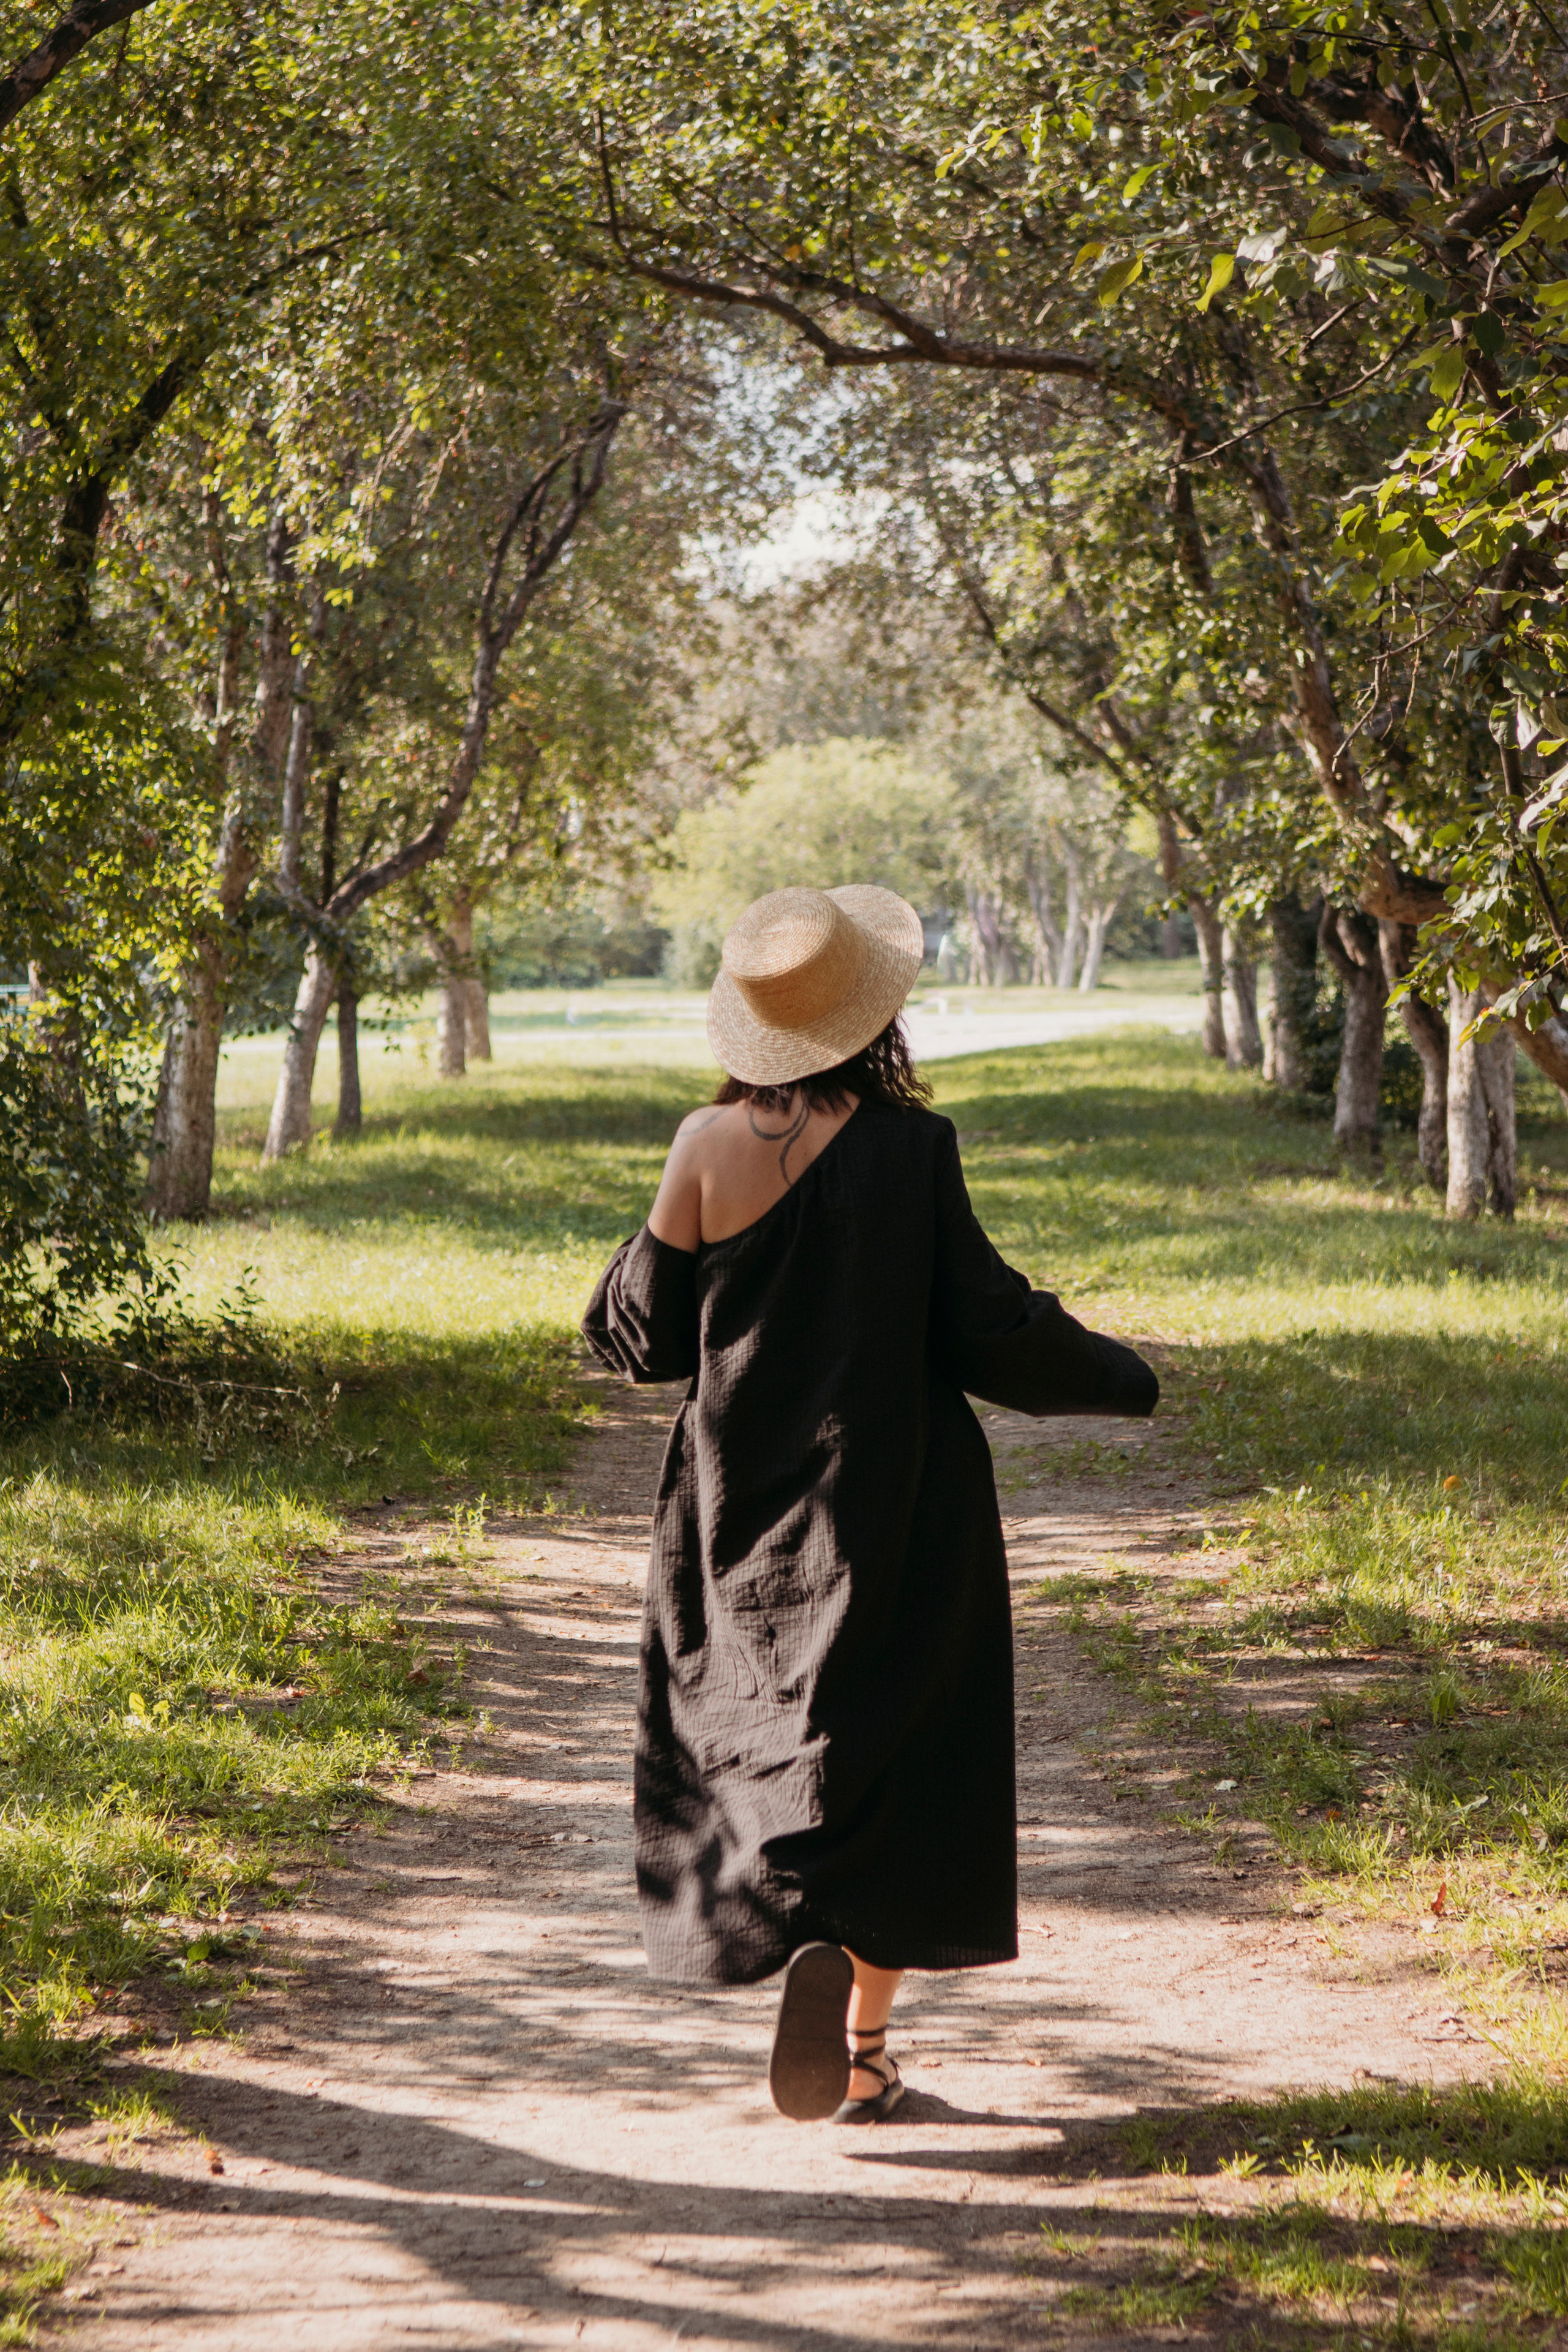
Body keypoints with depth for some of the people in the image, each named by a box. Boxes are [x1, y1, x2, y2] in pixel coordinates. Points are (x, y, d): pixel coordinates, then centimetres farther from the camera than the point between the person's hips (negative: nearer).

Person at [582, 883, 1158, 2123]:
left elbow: (642, 1329, -1)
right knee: (891, 1753, 7)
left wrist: (652, 1243, 20)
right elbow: (988, 1326, -10)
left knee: (755, 1731, 16)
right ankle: (864, 2046, 2)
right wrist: (1112, 1373, 7)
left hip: (745, 1503, 2)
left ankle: (806, 1933, -5)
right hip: (898, 1505, -2)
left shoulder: (709, 1145, -8)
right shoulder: (909, 1148, -13)